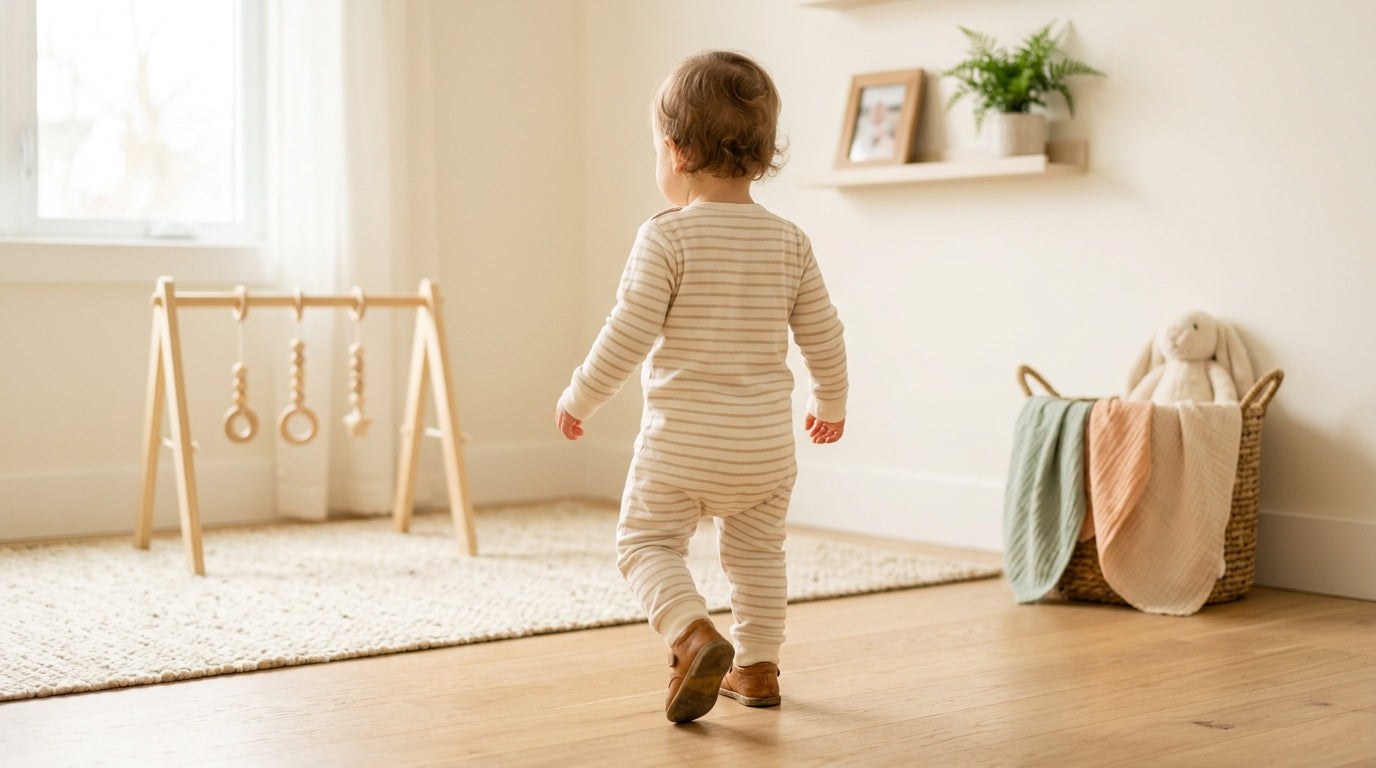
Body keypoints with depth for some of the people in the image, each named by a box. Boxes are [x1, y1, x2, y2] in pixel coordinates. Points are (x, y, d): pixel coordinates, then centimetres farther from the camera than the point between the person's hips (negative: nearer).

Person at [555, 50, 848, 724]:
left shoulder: (666, 238, -14)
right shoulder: (789, 243, 1)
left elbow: (628, 336, -16)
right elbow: (823, 338, 6)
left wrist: (578, 398, -2)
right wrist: (831, 404, 24)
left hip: (680, 441, -5)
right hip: (766, 441, 5)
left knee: (647, 542, 8)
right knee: (757, 552, 21)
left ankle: (694, 634, -14)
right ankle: (756, 666, 26)